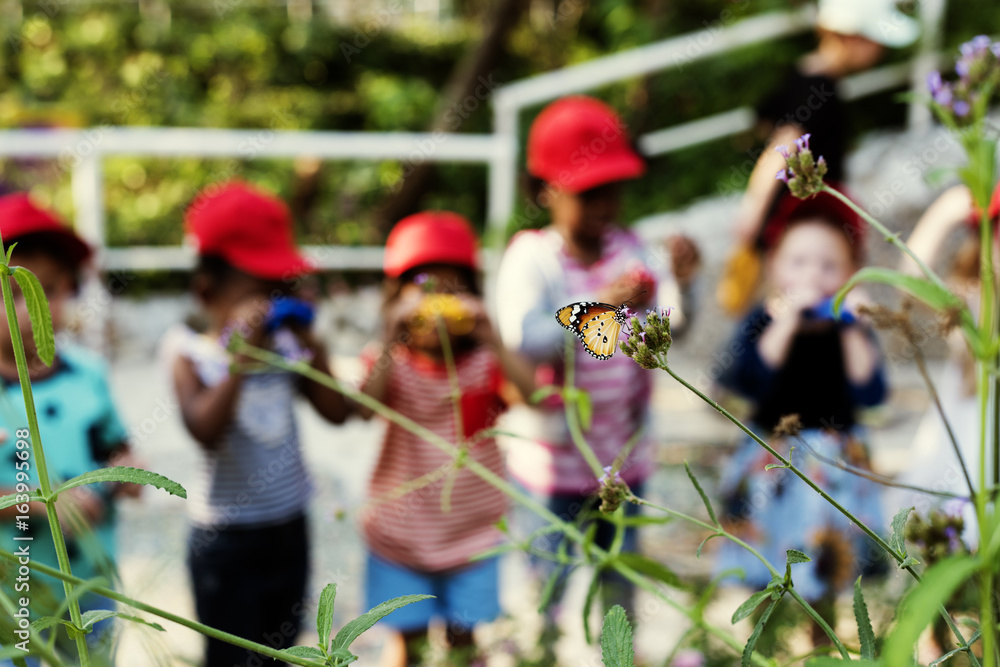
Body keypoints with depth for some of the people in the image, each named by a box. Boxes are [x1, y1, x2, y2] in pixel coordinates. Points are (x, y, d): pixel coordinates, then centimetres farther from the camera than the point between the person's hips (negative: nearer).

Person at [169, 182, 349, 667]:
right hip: (225, 539, -4)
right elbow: (205, 430, -28)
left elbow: (336, 412, -4)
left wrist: (313, 348, -12)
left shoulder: (284, 350, -2)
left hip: (289, 529, 5)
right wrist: (240, 360, -31)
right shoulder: (192, 356, -13)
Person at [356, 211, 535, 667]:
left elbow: (529, 395, -27)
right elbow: (365, 409, -30)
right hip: (401, 532, 0)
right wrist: (391, 346, -41)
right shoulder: (389, 363, -9)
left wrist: (492, 340, -38)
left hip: (471, 530, 1)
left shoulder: (485, 361, -8)